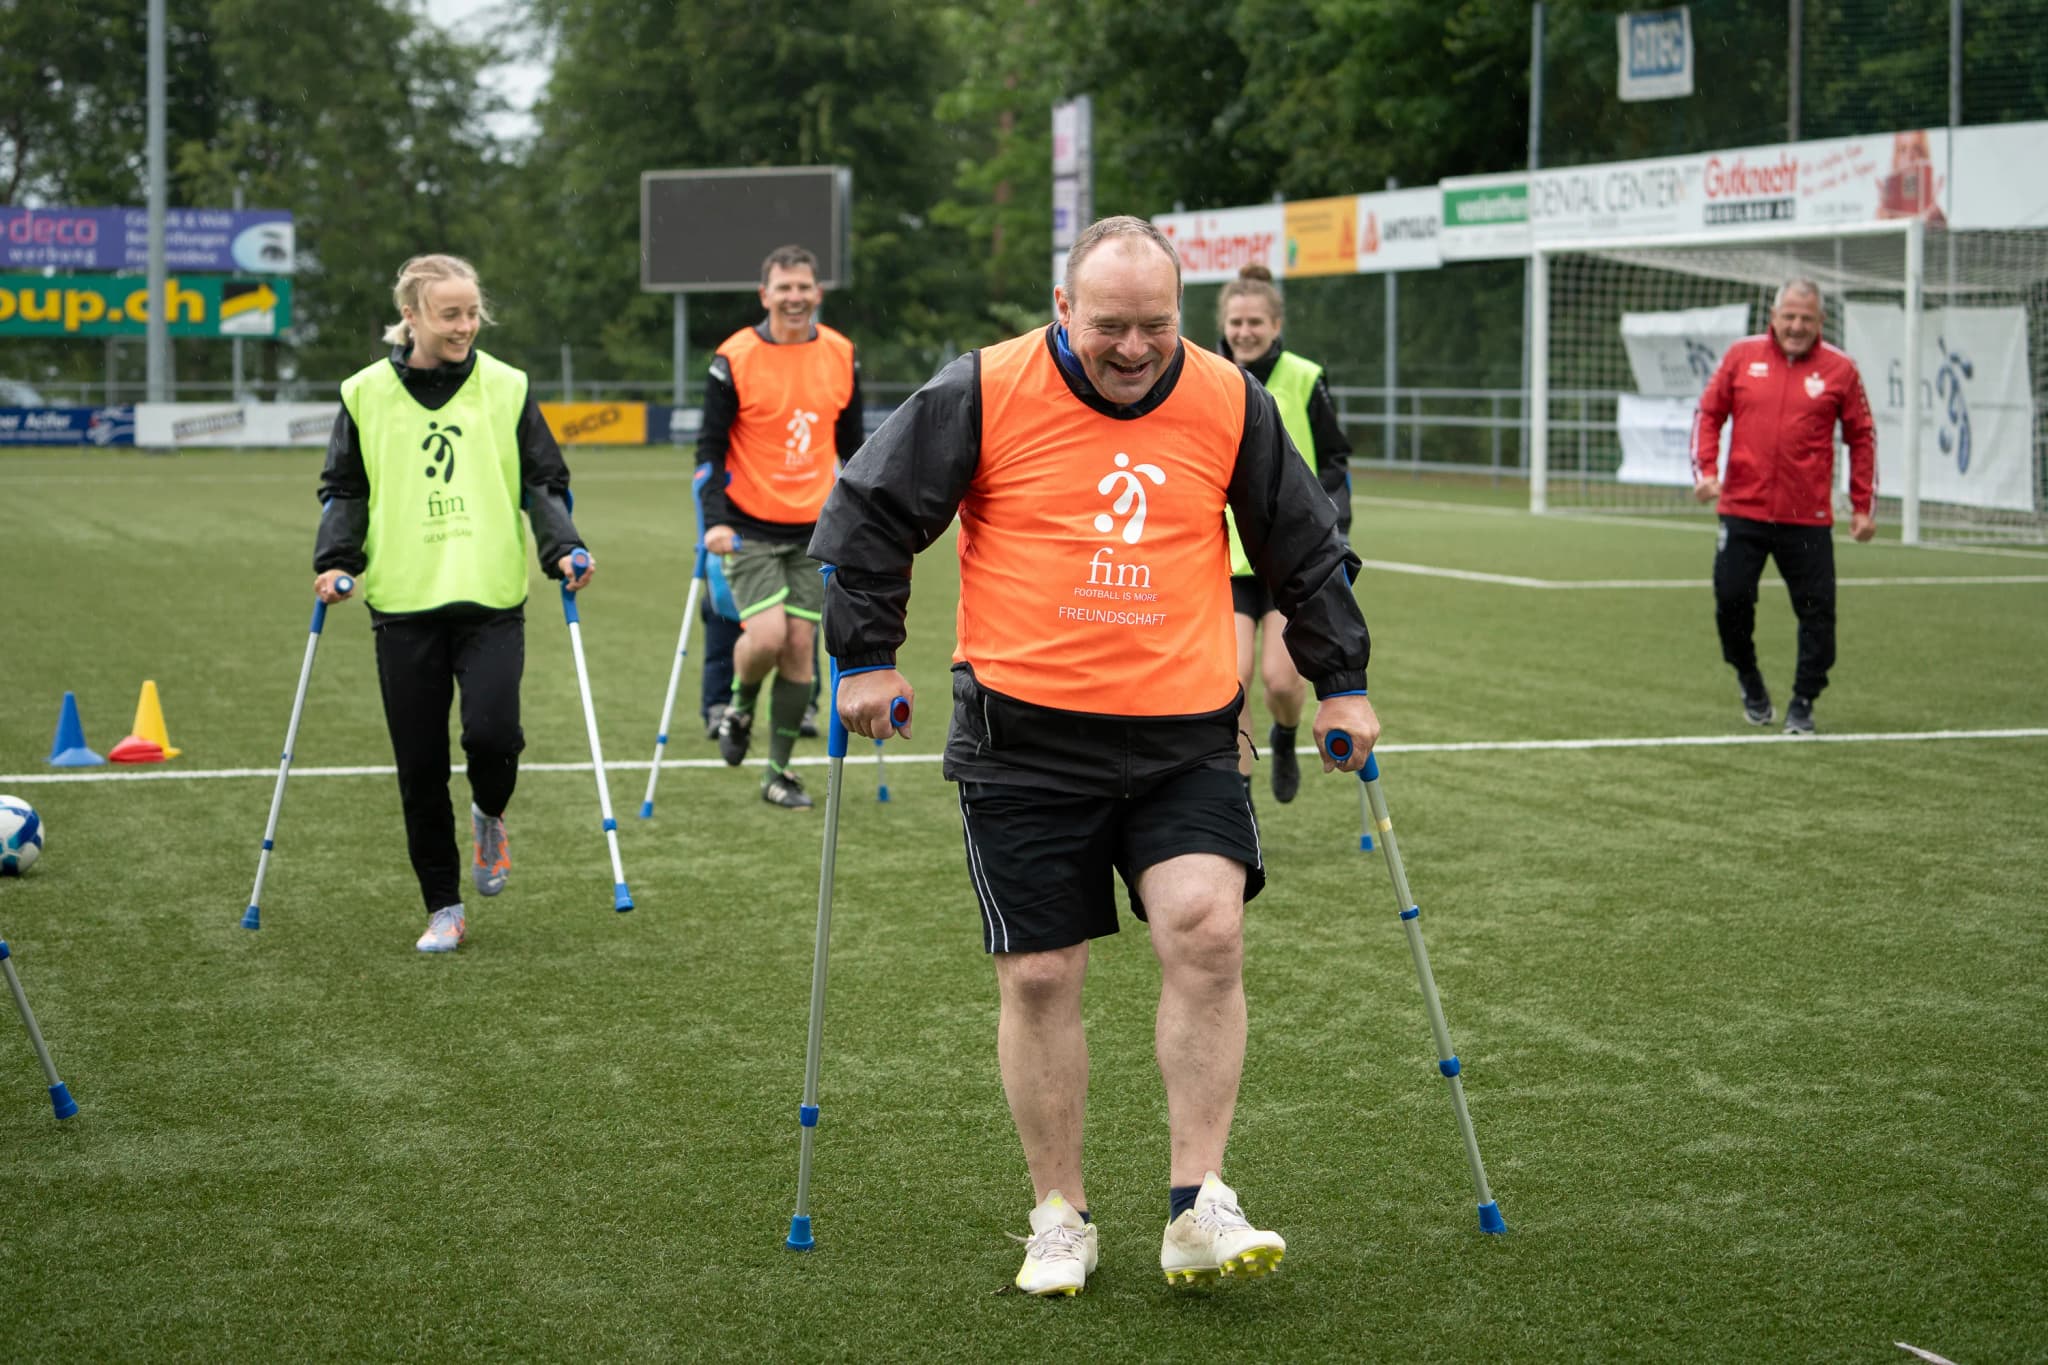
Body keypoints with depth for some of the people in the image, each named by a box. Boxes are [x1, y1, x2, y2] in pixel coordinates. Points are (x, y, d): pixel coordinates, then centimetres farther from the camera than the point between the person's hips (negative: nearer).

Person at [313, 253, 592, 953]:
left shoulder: (505, 388, 5)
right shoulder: (367, 395, 5)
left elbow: (542, 483, 8)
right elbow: (344, 490, 11)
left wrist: (562, 549, -8)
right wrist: (336, 560, -5)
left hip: (492, 600, -1)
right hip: (404, 603, 1)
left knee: (492, 732, -18)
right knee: (420, 767, 2)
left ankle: (488, 817, 18)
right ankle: (443, 909, 17)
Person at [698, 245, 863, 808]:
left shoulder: (841, 356, 2)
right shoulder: (735, 359, -9)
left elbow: (851, 444, 13)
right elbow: (711, 445, -6)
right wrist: (715, 519, -17)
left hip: (813, 528, 4)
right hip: (750, 527, -4)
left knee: (800, 645, 1)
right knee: (766, 635, -17)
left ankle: (779, 771, 13)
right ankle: (739, 707, 17)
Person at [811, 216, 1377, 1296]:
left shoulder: (1230, 403, 3)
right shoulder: (985, 394, -5)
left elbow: (1306, 548, 16)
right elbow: (867, 513, 3)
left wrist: (1340, 682, 16)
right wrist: (865, 658, 2)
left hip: (1183, 736, 1)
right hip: (1022, 739, -1)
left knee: (1207, 931, -17)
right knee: (1038, 977, 2)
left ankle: (1197, 1211, -8)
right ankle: (1059, 1220, 18)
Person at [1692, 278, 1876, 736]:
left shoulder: (1839, 369, 2)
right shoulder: (1742, 356, 5)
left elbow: (1862, 437, 9)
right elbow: (1709, 413, 11)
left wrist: (1862, 506, 6)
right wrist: (1705, 470, -3)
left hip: (1807, 518, -1)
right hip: (1742, 510, 1)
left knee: (1816, 612, -2)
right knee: (1731, 600, -1)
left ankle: (1803, 704, 11)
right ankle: (1750, 682, 24)